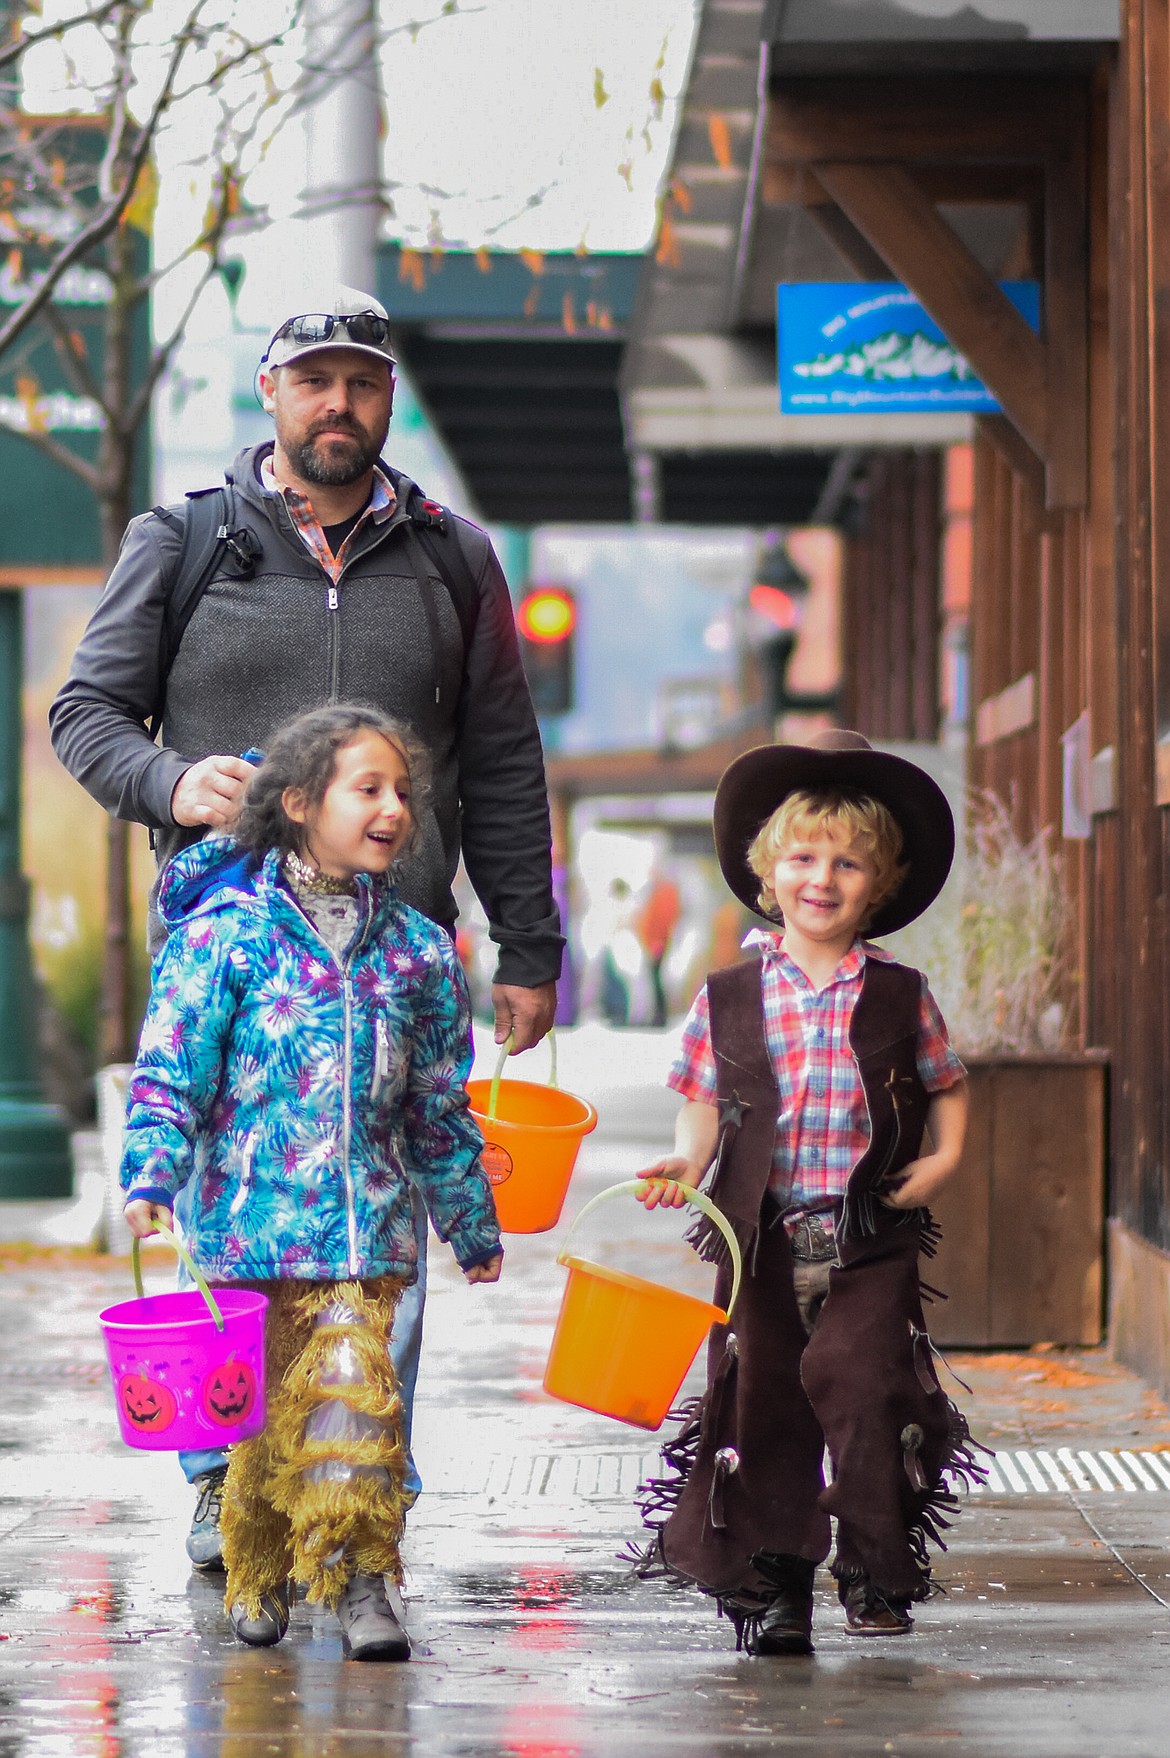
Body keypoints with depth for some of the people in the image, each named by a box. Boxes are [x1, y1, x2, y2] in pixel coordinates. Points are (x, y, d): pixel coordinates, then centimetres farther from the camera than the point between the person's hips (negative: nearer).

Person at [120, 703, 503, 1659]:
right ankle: (259, 1574, 21)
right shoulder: (225, 930, -3)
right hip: (252, 1220, -2)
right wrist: (152, 1175, -18)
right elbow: (171, 1067, -5)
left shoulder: (417, 951, 9)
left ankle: (358, 1573, -7)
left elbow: (442, 1104, 18)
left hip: (367, 1223, 2)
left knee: (354, 1385, -11)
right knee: (265, 1402, 5)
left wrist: (473, 1223, 23)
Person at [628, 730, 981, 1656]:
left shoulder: (902, 996, 5)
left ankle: (878, 1570, 4)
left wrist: (947, 1158, -1)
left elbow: (946, 1085, 16)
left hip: (872, 1239, -1)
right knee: (759, 1399, 2)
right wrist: (685, 1161, -11)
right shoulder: (728, 998, 5)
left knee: (865, 1389, -12)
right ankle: (771, 1584, 12)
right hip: (759, 1235, 1)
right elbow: (704, 1105, 9)